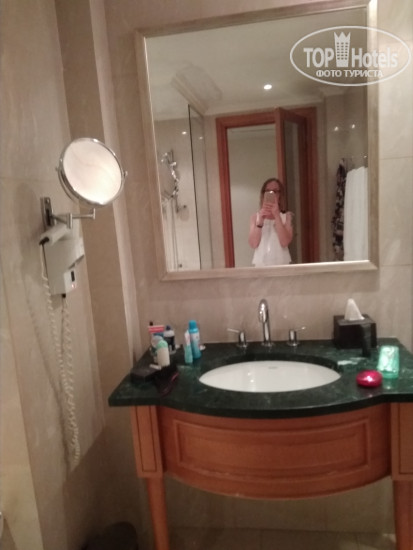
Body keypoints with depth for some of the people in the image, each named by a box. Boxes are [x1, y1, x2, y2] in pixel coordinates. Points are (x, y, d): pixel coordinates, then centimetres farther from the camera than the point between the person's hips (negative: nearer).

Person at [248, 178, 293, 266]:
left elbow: (285, 242, -12)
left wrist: (277, 215, -15)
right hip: (260, 264, 1)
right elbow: (253, 244, -6)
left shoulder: (287, 216, 2)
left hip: (281, 263, 0)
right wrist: (260, 221, -15)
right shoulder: (255, 216, 5)